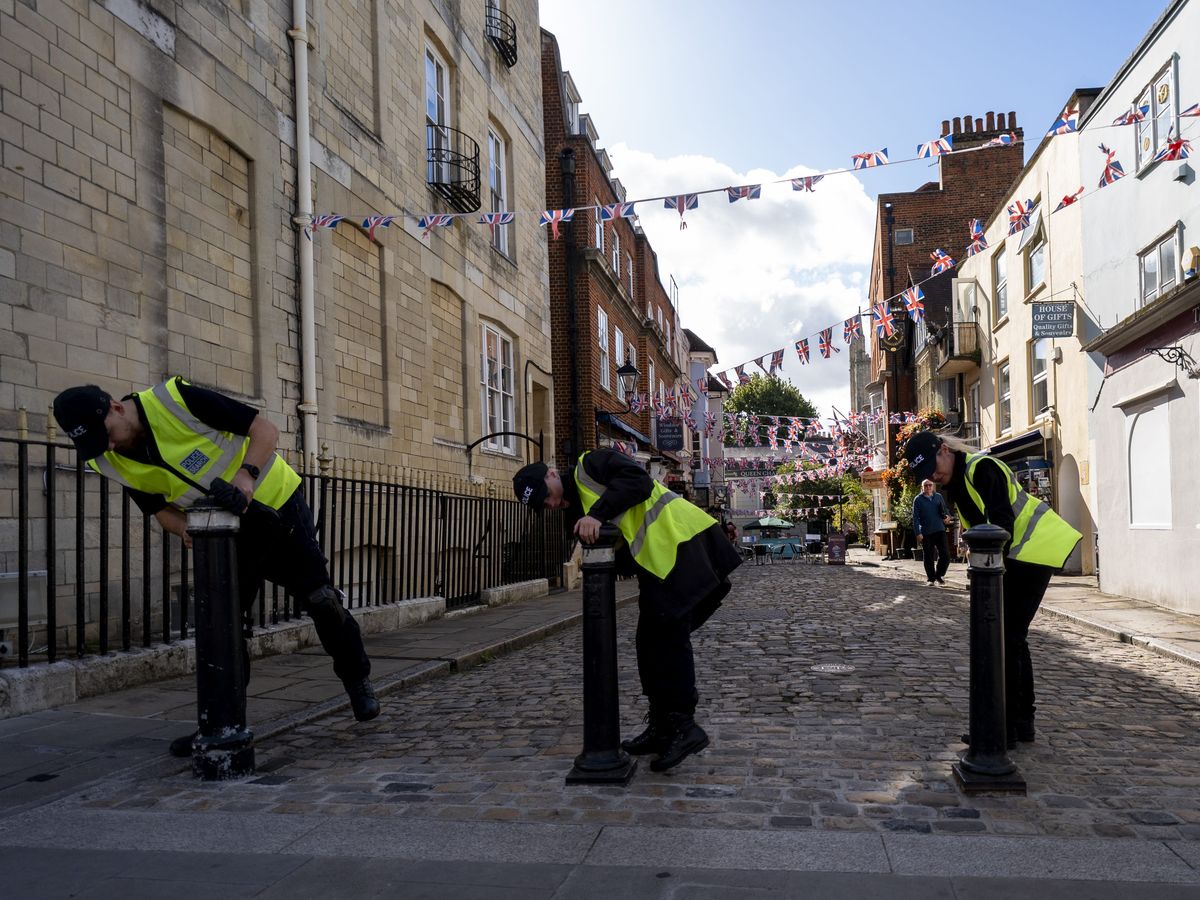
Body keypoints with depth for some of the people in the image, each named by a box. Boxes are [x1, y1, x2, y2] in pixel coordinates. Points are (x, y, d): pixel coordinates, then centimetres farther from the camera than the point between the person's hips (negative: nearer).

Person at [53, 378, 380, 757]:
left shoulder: (176, 399, -26)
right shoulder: (111, 463, -9)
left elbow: (265, 429, -22)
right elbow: (160, 507, 1)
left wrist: (246, 474, -38)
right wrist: (185, 529, -21)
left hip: (276, 502, -5)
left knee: (320, 597, -4)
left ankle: (358, 680, 17)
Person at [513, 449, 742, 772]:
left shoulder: (589, 465, 1)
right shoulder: (577, 517, 21)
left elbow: (637, 480, -18)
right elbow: (621, 560, 11)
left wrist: (598, 513, -21)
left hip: (680, 541, -9)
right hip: (656, 569, 9)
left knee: (669, 639, -11)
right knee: (651, 646, 12)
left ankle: (684, 727, -6)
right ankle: (662, 727, 22)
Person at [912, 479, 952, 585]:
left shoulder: (938, 497, 10)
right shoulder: (918, 500, -1)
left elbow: (945, 510, 18)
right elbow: (915, 518, -4)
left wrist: (947, 516, -6)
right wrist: (918, 533, -11)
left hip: (939, 530, 3)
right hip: (926, 532, -3)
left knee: (945, 554, -2)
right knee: (928, 556, 3)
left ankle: (939, 575, 18)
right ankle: (931, 578, 17)